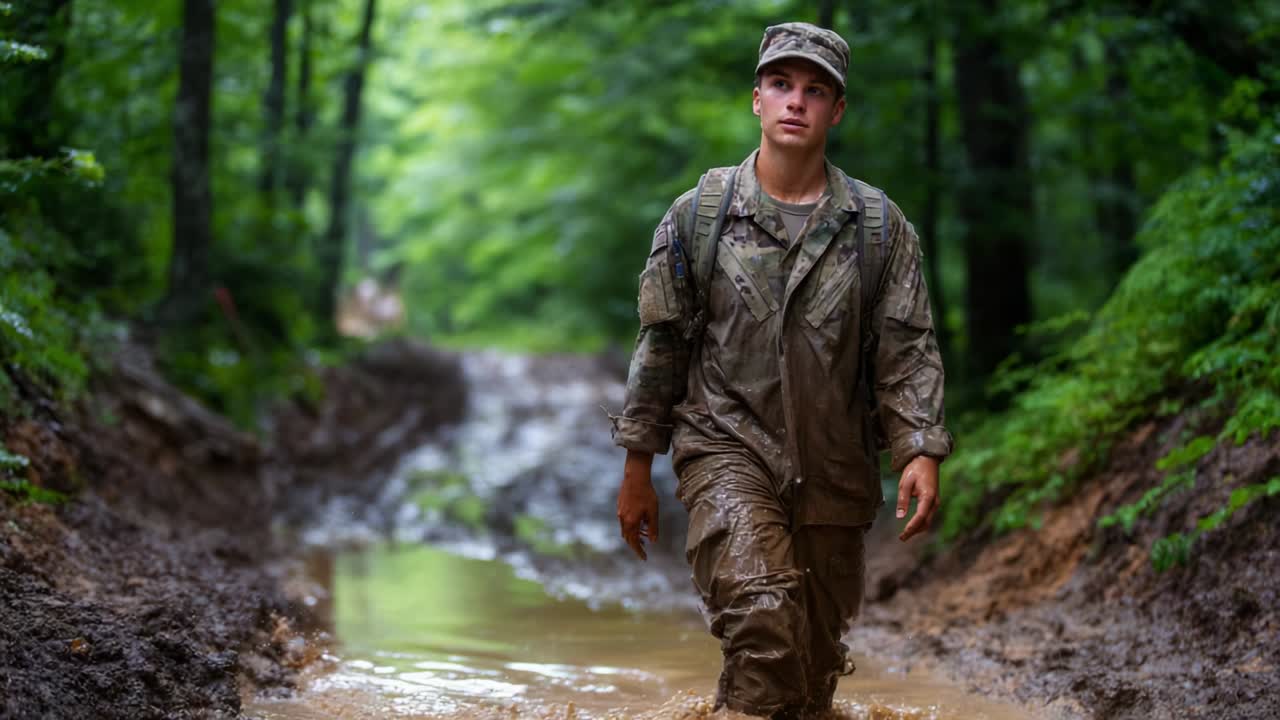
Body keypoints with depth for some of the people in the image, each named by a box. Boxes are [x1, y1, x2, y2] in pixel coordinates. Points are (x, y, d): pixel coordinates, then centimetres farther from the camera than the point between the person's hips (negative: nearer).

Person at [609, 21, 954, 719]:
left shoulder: (880, 227, 4)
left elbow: (907, 349, 3)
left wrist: (919, 451, -10)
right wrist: (638, 467, 7)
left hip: (834, 472, 2)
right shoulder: (699, 214, 2)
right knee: (762, 613, -26)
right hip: (727, 448, -2)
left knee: (817, 658, 10)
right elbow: (661, 342, 6)